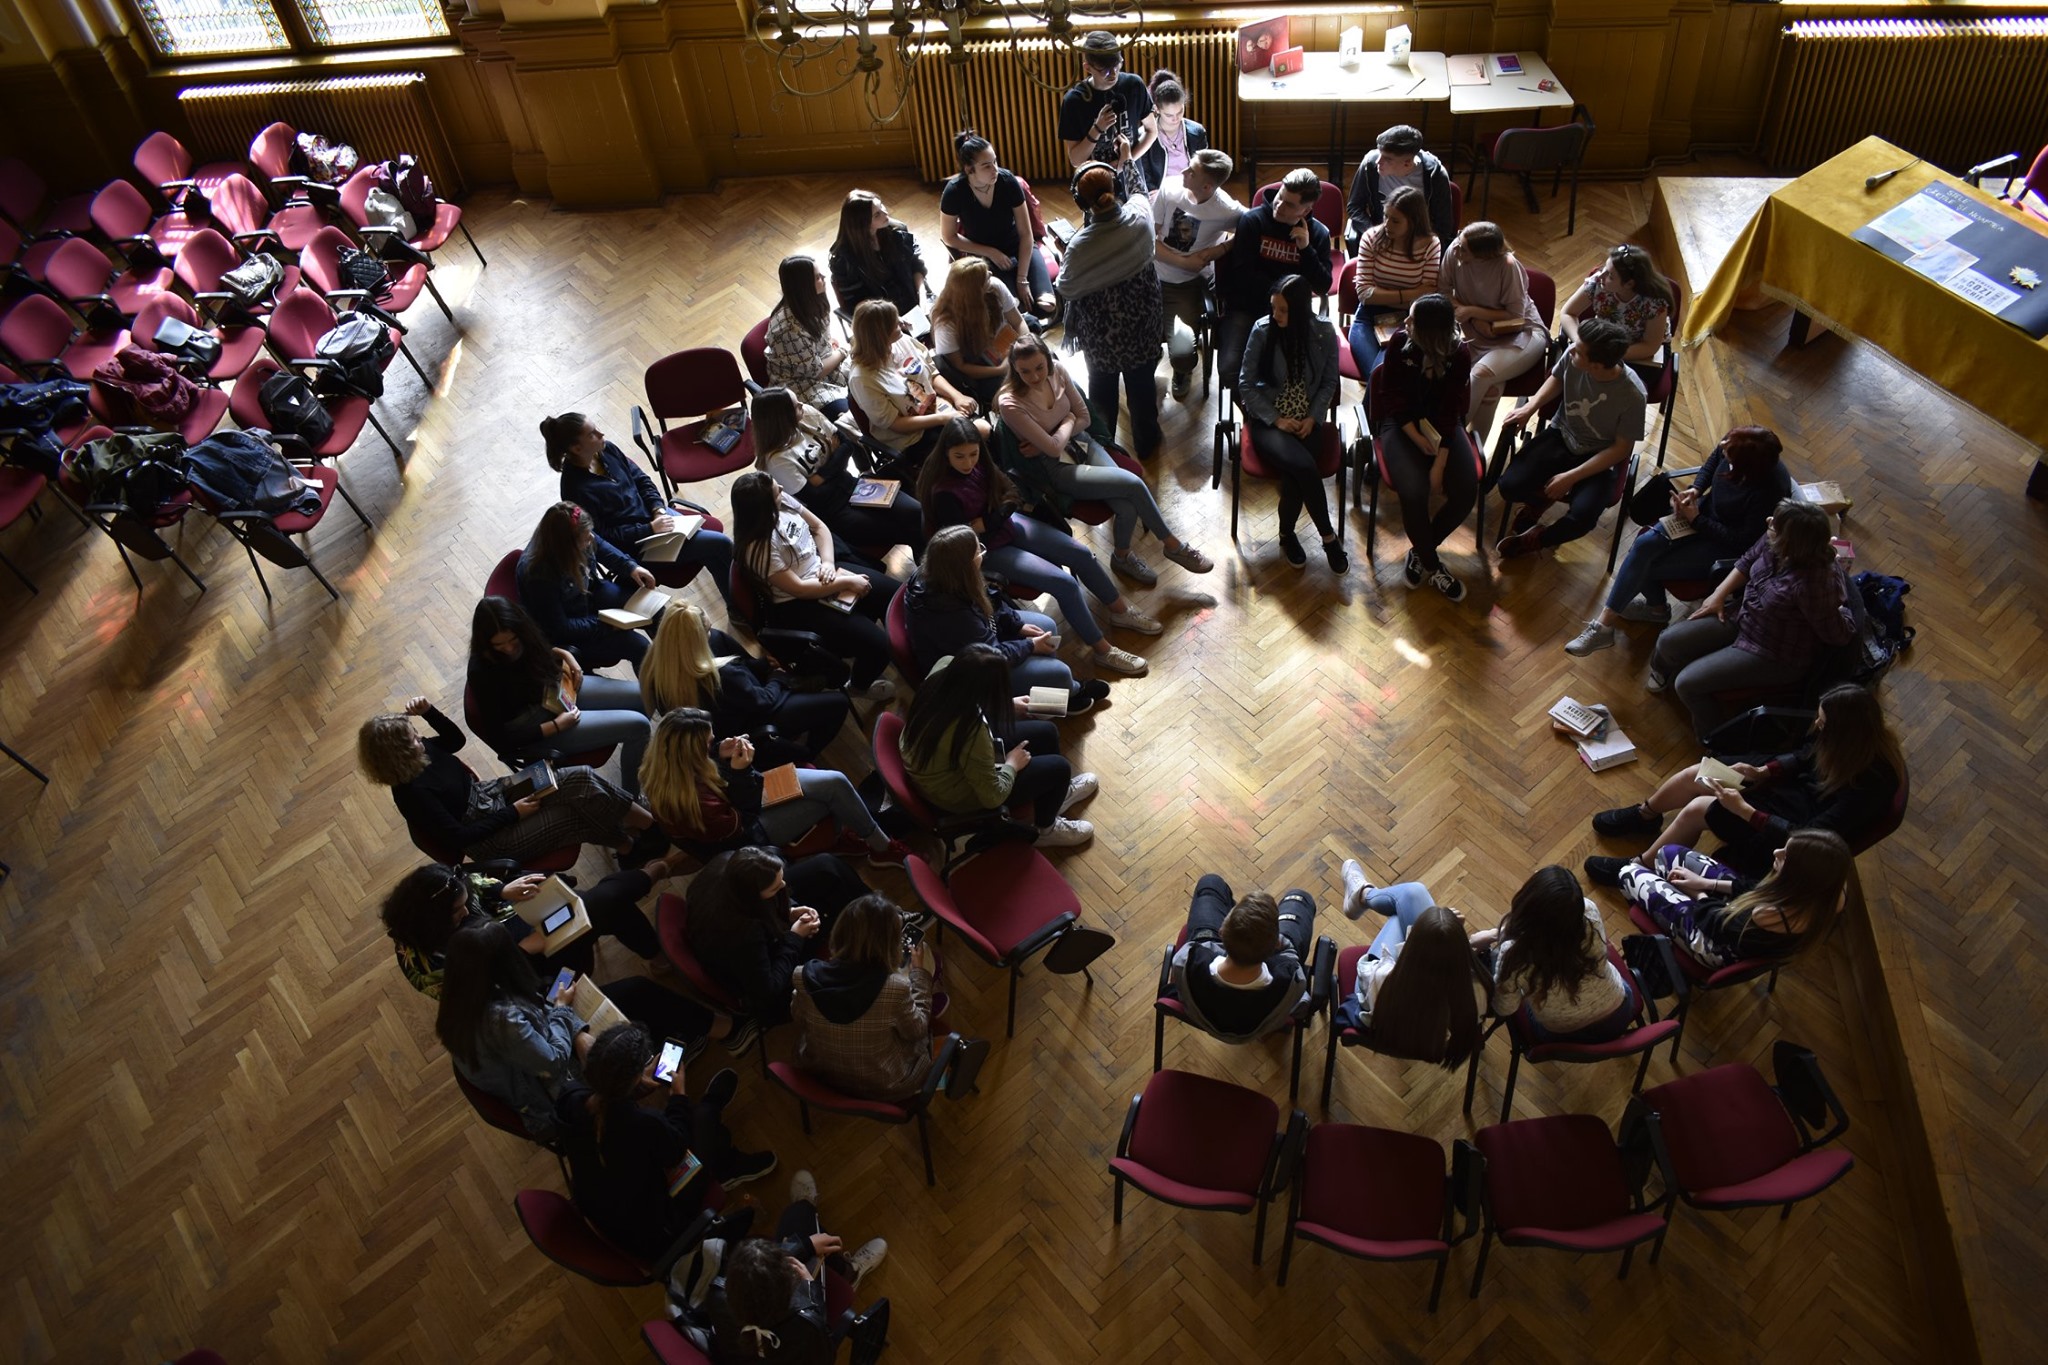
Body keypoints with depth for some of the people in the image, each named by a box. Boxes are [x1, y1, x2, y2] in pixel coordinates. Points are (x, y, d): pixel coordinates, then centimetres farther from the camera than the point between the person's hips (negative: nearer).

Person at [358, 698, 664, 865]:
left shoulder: (422, 754, -4)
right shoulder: (412, 792, -25)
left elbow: (457, 738, 16)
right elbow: (459, 838, -23)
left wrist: (428, 712, -2)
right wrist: (513, 813, -19)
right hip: (491, 840, -7)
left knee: (580, 779, -13)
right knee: (581, 811, -20)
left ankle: (652, 823, -5)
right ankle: (633, 846, 1)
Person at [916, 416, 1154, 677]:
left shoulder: (980, 463, -11)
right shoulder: (944, 492, -29)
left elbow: (1010, 496, -7)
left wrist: (983, 524, -20)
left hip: (1007, 525, 7)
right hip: (988, 550, -7)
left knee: (1081, 554, 4)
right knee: (1065, 583, -17)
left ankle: (1120, 610, 28)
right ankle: (1103, 651, -2)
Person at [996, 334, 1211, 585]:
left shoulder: (1057, 370, -8)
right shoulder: (1010, 403, -23)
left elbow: (1084, 418, 1)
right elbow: (1053, 448, -21)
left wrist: (1048, 441, -11)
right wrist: (1068, 421, -4)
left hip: (1081, 443, 5)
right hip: (1056, 468, -5)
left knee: (1127, 506, -20)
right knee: (1133, 484, -20)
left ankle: (1123, 556, 12)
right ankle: (1173, 545, 4)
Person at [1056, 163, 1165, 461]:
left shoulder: (1081, 246, -31)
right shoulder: (1141, 217, -21)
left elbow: (1067, 288, -16)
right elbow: (1139, 196, 5)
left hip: (1101, 333, -2)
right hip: (1140, 324, 3)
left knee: (1102, 387, 22)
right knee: (1141, 384, 23)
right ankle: (1146, 442, 43)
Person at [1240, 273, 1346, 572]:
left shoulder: (1324, 333, -5)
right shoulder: (1262, 331, -10)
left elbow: (1329, 383, 5)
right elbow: (1246, 384, -6)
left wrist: (1312, 418, -9)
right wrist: (1277, 419, -13)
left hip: (1307, 420, 1)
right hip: (1268, 421, -1)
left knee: (1295, 475, -29)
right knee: (1304, 466, -30)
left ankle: (1287, 534, -1)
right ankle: (1328, 534, -9)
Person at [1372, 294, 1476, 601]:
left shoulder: (1459, 356, -14)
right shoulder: (1400, 342, -14)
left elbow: (1450, 412, -14)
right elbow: (1392, 397, -8)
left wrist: (1439, 465, -21)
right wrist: (1417, 439, -17)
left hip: (1442, 425, 2)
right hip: (1402, 423, -1)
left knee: (1467, 492, -19)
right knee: (1414, 492, -26)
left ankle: (1420, 551, 5)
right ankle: (1431, 564, -2)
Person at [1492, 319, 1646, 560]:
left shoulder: (1632, 395, -27)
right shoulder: (1572, 355, -19)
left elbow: (1621, 449, -16)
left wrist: (1571, 477, -20)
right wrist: (1530, 407, -8)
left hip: (1599, 458, -3)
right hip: (1561, 436, 4)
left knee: (1581, 518, -28)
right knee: (1509, 486, -18)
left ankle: (1537, 539, 5)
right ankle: (1545, 496, 16)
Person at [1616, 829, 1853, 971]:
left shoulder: (1772, 918, -45)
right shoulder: (1818, 894, -24)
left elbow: (1718, 925, -23)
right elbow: (1760, 890, -3)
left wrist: (1700, 896, -3)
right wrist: (1707, 884, -2)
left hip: (1721, 949, -7)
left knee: (1631, 874, 7)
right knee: (1670, 853, 16)